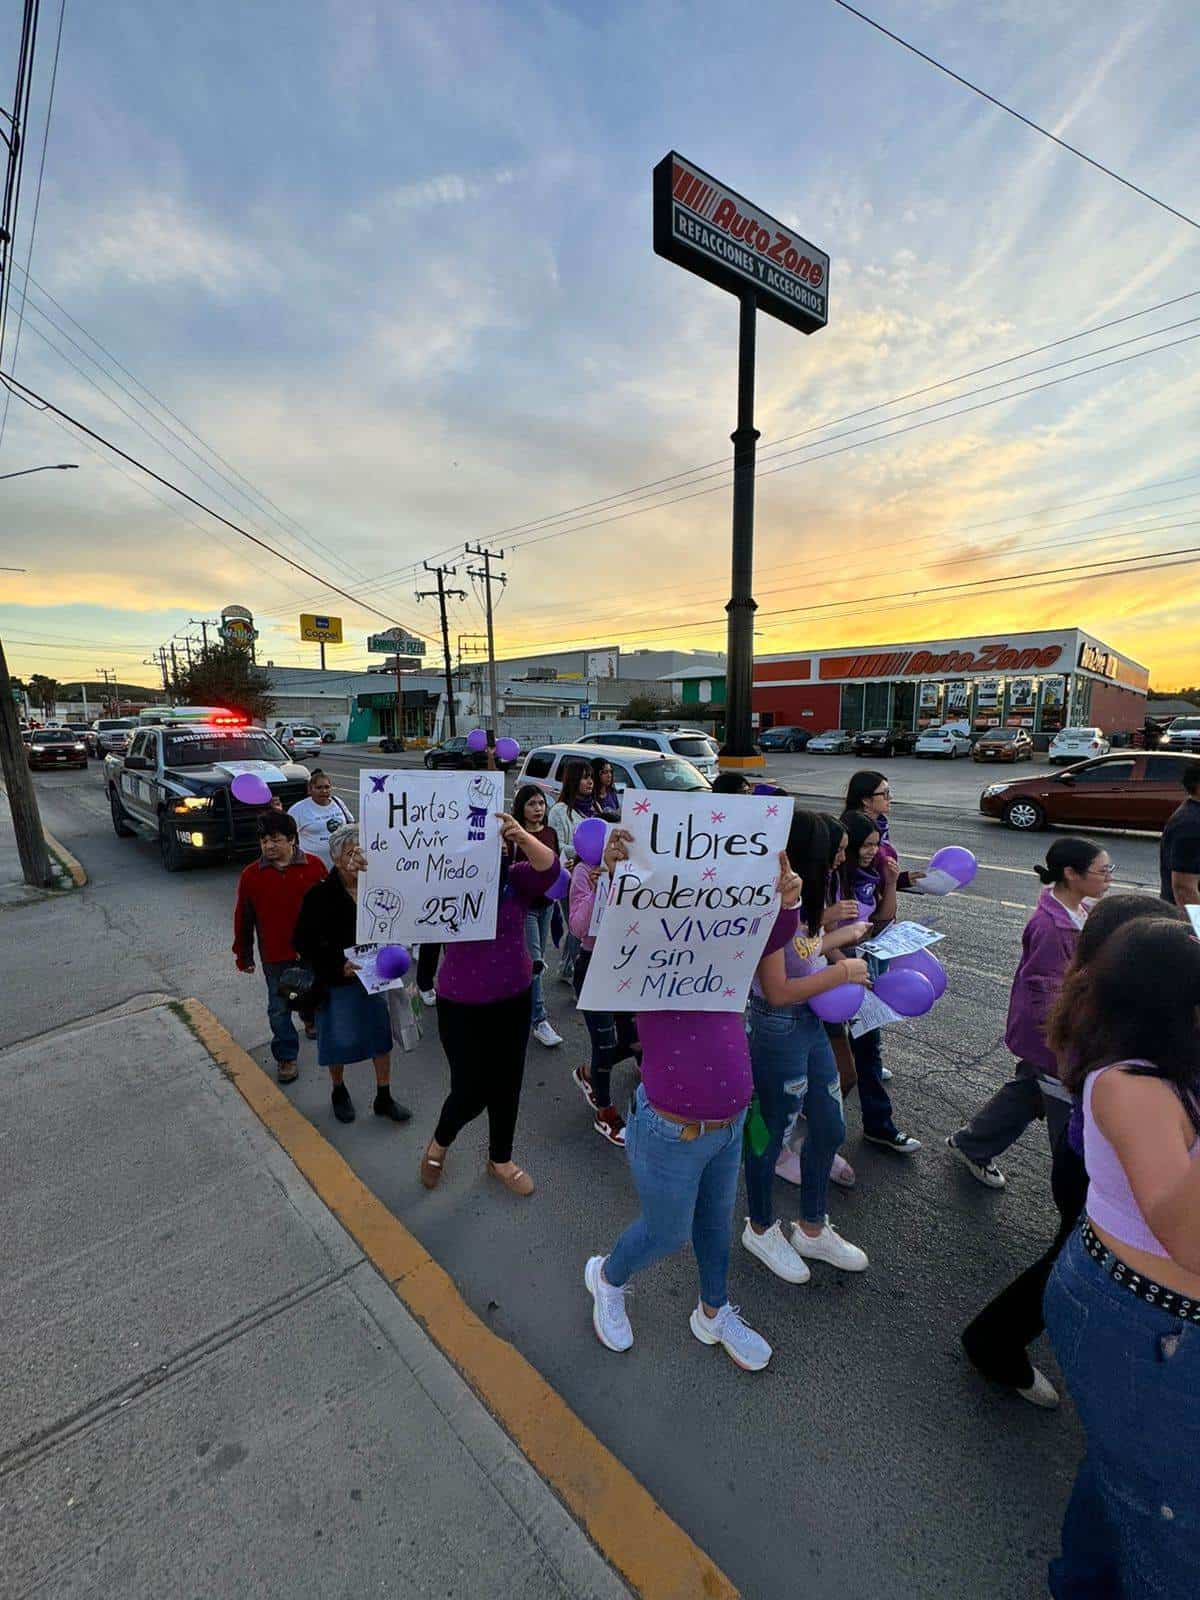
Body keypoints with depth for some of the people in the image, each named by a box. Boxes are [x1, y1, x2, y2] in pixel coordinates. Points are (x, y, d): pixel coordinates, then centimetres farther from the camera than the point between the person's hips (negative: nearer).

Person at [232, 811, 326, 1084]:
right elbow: (243, 918, 1)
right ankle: (286, 1056, 29)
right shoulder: (251, 874, -7)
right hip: (275, 956, 1)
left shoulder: (313, 866, -9)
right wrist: (243, 955, 6)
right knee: (279, 1008, 11)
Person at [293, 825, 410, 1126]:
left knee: (382, 1035, 12)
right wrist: (339, 965, -22)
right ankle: (338, 1092, 44)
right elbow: (304, 942, -13)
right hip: (336, 982, -3)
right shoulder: (320, 895, -18)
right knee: (339, 1041, 15)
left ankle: (384, 1098, 32)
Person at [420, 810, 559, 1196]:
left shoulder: (517, 879, -8)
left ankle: (500, 1158, 43)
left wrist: (522, 836, -43)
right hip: (461, 1006, -2)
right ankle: (440, 1142, 40)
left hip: (514, 999, 3)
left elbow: (549, 870, -25)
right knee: (470, 1091, 4)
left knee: (507, 1085, 17)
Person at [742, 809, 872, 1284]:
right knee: (771, 1134, 14)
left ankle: (813, 1230, 45)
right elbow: (777, 992, -26)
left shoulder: (795, 902, -1)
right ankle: (761, 1229, 41)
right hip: (779, 1033, -9)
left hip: (811, 1025, 9)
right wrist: (843, 972, -19)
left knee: (829, 1129, 22)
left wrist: (842, 935, 19)